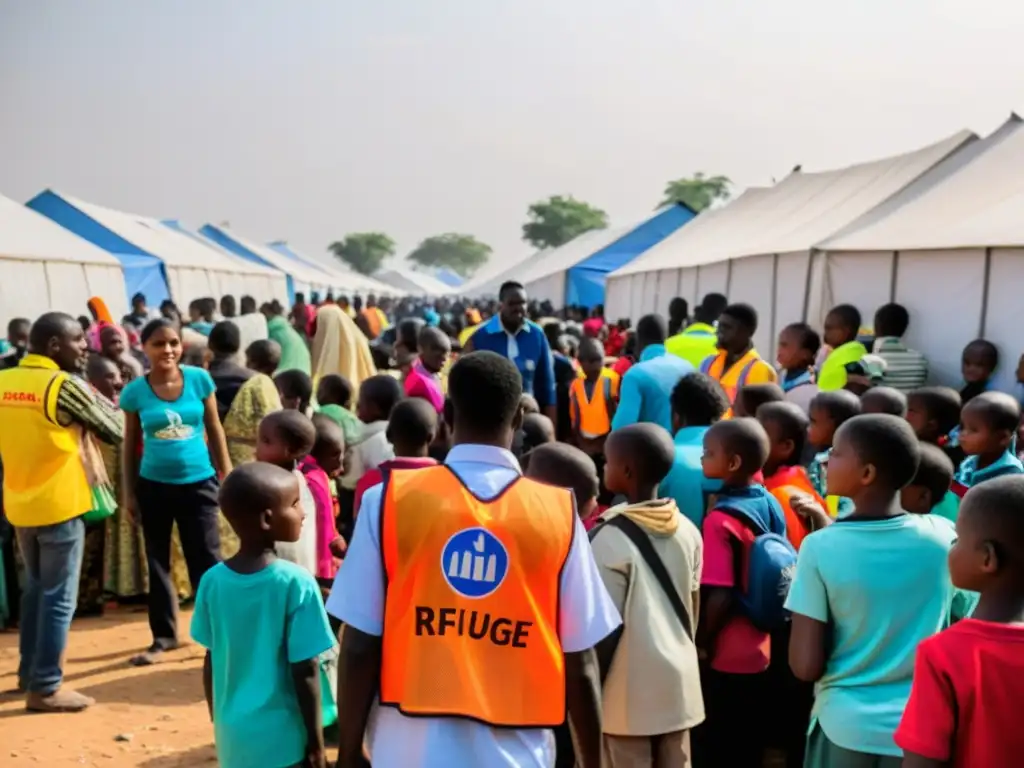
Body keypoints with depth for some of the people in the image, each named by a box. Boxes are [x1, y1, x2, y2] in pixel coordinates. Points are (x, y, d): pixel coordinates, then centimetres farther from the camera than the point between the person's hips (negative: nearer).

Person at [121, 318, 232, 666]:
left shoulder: (199, 379, -5)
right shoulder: (135, 391, -6)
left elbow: (214, 429, 2)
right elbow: (130, 444, 2)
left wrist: (227, 476, 1)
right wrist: (128, 492, 2)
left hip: (198, 483, -1)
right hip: (154, 486, 1)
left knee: (207, 560, 2)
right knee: (157, 562, 12)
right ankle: (163, 635, 24)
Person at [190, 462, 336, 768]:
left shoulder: (213, 581, -4)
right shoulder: (296, 583, -19)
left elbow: (211, 663, 5)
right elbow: (304, 672, -15)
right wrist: (316, 743, -5)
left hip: (233, 735, 5)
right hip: (281, 740, -5)